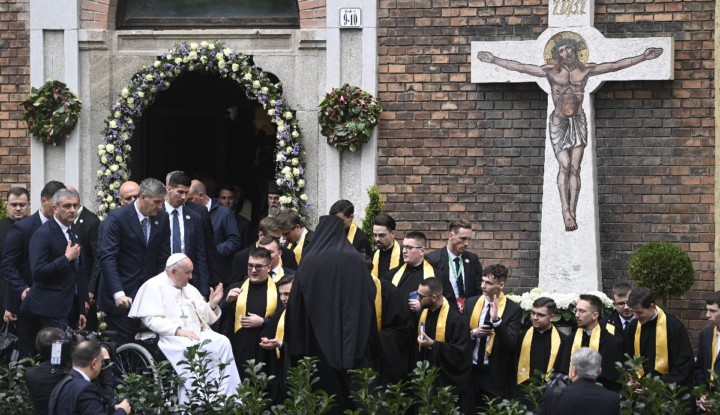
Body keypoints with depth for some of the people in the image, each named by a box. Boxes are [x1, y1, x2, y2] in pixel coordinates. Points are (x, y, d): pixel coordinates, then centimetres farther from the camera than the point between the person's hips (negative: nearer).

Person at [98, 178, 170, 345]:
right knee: (121, 343, -3)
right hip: (122, 295, -4)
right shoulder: (117, 218, -11)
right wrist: (118, 293, -25)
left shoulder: (162, 218, 5)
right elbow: (107, 259, -16)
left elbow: (163, 257, 9)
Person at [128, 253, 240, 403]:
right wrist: (178, 330, -20)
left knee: (223, 343, -22)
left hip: (197, 334, 7)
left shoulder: (189, 289, 24)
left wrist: (212, 305, 5)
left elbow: (203, 318, 25)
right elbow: (151, 319, -10)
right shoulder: (154, 286, 2)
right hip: (171, 337, -6)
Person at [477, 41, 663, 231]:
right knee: (565, 164, -14)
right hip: (558, 122, -2)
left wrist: (643, 57, 3)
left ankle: (572, 211, -2)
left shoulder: (585, 70, 4)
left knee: (575, 167, -2)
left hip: (578, 122, 2)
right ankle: (565, 209, -12)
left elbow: (616, 66, 6)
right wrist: (494, 60, -8)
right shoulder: (550, 71, -1)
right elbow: (519, 67, -3)